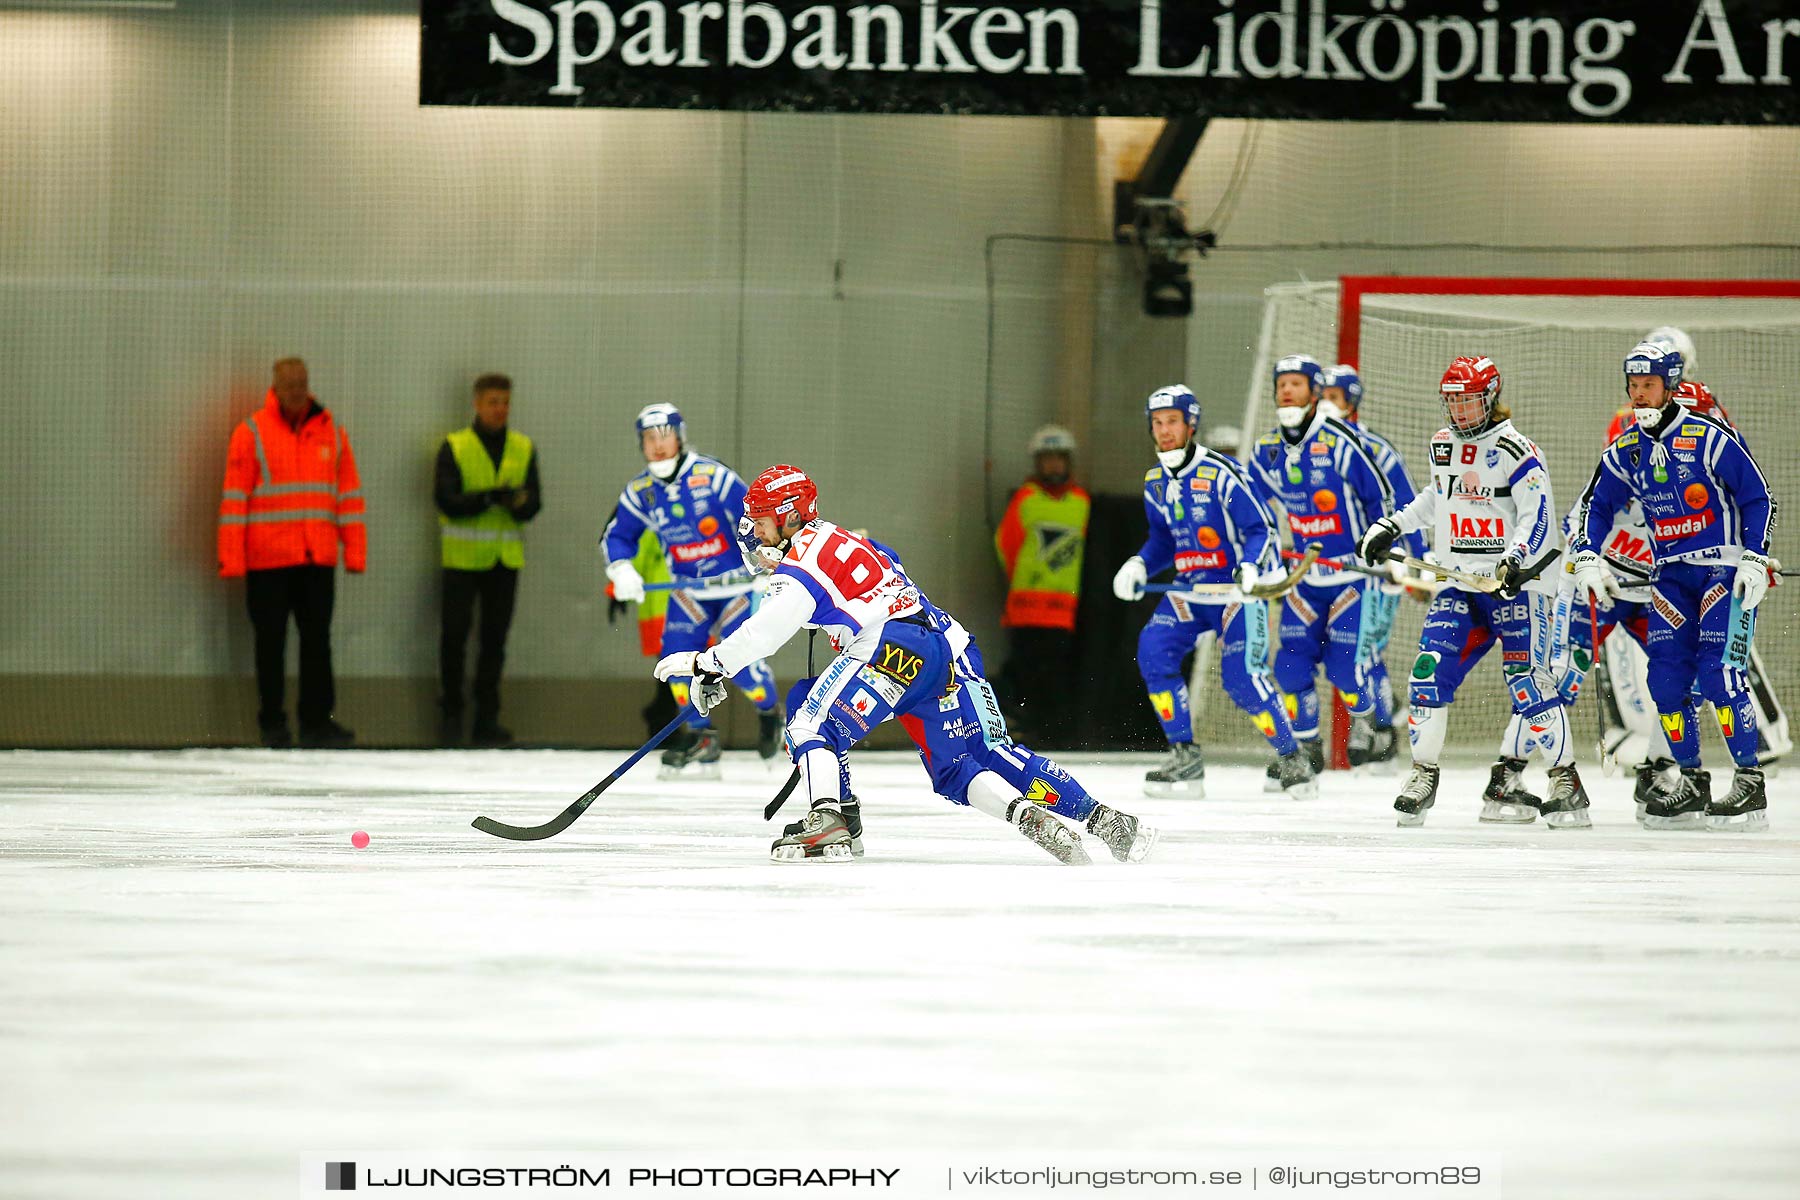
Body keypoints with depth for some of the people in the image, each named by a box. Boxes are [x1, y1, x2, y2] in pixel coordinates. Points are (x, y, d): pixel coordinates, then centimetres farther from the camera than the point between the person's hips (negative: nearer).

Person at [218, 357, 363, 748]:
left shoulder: (331, 433, 9)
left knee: (317, 639, 3)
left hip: (318, 558, 3)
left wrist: (355, 551, 4)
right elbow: (234, 497, -4)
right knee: (271, 640, 2)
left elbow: (349, 494, 11)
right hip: (267, 559, -3)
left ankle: (317, 720, 6)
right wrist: (231, 558, -10)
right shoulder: (252, 433, -2)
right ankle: (272, 722, 8)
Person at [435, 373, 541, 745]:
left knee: (494, 639, 6)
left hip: (505, 558, 3)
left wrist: (518, 502, -21)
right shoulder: (454, 448, -2)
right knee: (455, 635, -3)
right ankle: (451, 715, 7)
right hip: (462, 557, -3)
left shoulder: (523, 449, 8)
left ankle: (487, 719, 11)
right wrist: (488, 498, -25)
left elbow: (534, 503, 2)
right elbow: (447, 501, -11)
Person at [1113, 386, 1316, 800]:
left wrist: (1250, 567, -33)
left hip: (1237, 590, -6)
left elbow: (1262, 528, -16)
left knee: (1241, 675, -16)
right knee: (1154, 650, -15)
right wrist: (1139, 565, 1)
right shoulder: (1155, 482, 6)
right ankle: (1185, 760, -9)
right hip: (1189, 591, 6)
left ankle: (1293, 760, 3)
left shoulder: (1221, 473, -16)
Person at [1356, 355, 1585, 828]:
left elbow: (1537, 516, -17)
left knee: (1528, 683, -11)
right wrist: (1392, 527, 24)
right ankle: (1424, 775, 6)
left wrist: (1516, 562, -31)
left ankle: (1566, 783, -1)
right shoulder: (1443, 445, 12)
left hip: (1516, 582, -6)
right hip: (1459, 584, 6)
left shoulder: (1516, 452, -10)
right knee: (1430, 673, -7)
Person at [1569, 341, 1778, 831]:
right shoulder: (1625, 450, 4)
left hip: (1726, 569, -6)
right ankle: (1690, 782, 10)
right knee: (1666, 676, -2)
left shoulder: (1708, 437, -13)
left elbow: (1758, 497, -9)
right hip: (1671, 574, 6)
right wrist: (1587, 559, 2)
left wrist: (1755, 561, -15)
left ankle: (1750, 784, -11)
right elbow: (1597, 505, 15)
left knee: (1719, 672, -17)